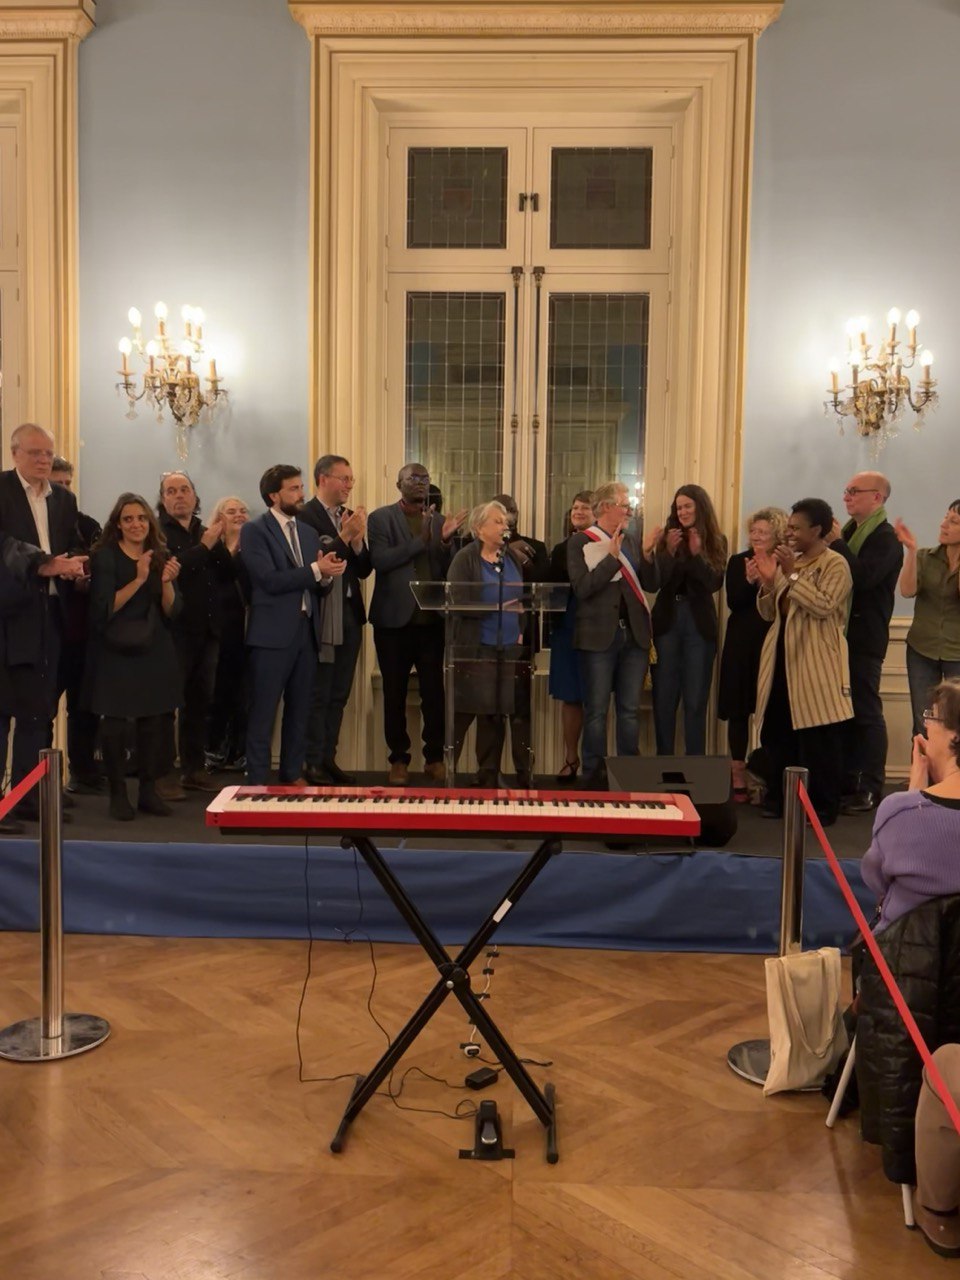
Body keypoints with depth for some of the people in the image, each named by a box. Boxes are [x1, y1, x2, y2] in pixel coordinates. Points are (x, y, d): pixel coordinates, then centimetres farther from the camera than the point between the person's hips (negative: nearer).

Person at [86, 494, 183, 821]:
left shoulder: (162, 556, 7)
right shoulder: (105, 556, -4)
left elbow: (171, 611, 3)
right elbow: (104, 609, -14)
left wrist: (167, 582, -16)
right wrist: (139, 580, -22)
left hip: (155, 652, 4)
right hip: (116, 653, -3)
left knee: (155, 722, 3)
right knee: (115, 723, -3)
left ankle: (149, 791, 13)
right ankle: (118, 794, 7)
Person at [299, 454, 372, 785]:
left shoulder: (350, 517, 12)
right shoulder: (305, 516, -10)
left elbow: (364, 570, 10)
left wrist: (358, 540, -7)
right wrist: (344, 537, -21)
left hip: (350, 615, 7)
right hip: (321, 617, -7)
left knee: (339, 695, 12)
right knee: (318, 695, 0)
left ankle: (328, 758, 21)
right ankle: (313, 763, 8)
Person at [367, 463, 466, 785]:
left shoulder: (438, 521, 12)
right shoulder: (381, 518, 1)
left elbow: (448, 570, 6)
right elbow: (380, 560, -14)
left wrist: (445, 541, -11)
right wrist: (420, 540, -18)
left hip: (432, 620, 2)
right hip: (394, 619, -2)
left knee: (434, 691, 1)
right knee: (394, 693, 6)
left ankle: (435, 757, 13)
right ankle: (399, 759, 16)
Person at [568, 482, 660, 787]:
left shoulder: (632, 540, 10)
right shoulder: (580, 542, -4)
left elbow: (652, 585, 8)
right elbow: (581, 588, -14)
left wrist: (647, 554, -7)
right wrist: (612, 557, -18)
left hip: (634, 634, 4)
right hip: (598, 636, -4)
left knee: (630, 709, 9)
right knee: (596, 711, 3)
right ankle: (594, 774, 12)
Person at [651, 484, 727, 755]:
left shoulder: (716, 542, 3)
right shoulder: (667, 538, 3)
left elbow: (715, 583, -6)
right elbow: (657, 581, -4)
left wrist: (697, 554, -18)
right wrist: (670, 552, -17)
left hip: (700, 623, -1)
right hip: (667, 620, 1)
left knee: (695, 699, 4)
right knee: (664, 696, 4)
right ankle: (663, 760, 13)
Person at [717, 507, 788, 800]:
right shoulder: (738, 562, 5)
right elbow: (733, 603, -5)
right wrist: (749, 580, -20)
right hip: (742, 646, 1)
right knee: (739, 709, 6)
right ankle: (738, 777, 15)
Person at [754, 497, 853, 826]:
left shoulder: (835, 564, -6)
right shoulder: (790, 562, 16)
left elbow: (824, 606, -20)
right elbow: (769, 613, 14)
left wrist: (791, 575, -19)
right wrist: (768, 581, -3)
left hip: (814, 666, -7)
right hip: (782, 660, 7)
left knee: (818, 739, -1)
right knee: (776, 733, 10)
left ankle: (823, 806, 9)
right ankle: (778, 798, 22)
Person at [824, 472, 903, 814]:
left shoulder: (886, 538, -10)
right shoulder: (849, 531, 16)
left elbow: (865, 577, -25)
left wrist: (836, 543, -21)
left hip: (864, 638, -8)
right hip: (841, 633, 8)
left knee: (866, 712, -4)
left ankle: (871, 789, 2)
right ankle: (847, 781, 19)